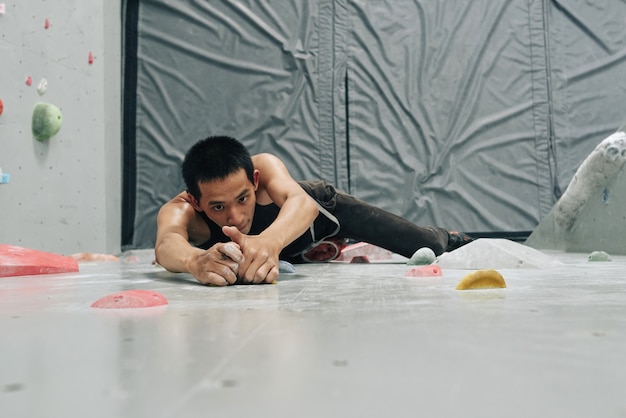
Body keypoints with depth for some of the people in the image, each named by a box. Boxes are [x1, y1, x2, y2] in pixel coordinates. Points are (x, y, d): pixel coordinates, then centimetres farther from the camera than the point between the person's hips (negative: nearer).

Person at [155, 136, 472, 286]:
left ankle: (450, 239, 41)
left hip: (317, 207, -2)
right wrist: (195, 260, -87)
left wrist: (268, 240, -83)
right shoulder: (178, 211, -40)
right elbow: (167, 244, -62)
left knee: (430, 246, 7)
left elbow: (301, 202, -60)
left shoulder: (264, 165, -42)